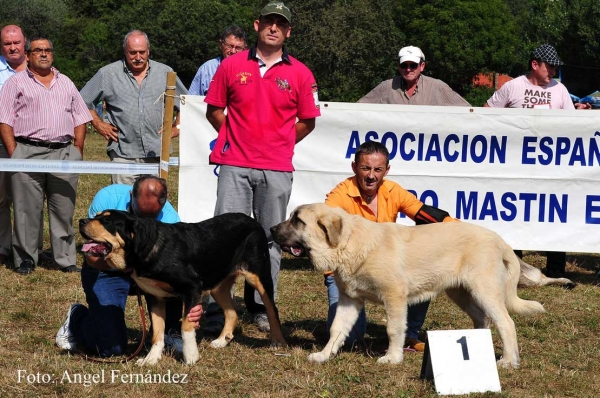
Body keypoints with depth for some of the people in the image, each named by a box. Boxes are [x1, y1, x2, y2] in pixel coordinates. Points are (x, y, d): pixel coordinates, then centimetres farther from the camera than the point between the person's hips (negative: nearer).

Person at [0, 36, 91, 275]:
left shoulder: (65, 83, 20)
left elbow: (80, 118, 20)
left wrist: (78, 149, 8)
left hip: (64, 153, 3)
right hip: (28, 153, -3)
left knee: (64, 210, 2)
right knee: (27, 210, -3)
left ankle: (66, 260, 7)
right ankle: (25, 260, 5)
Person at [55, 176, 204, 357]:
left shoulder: (169, 218, -21)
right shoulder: (108, 199, -25)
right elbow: (92, 257, -22)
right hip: (105, 272, -2)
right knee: (112, 347, -17)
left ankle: (168, 331, -6)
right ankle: (78, 319, 17)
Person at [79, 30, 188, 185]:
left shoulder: (165, 73, 10)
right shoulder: (108, 74, 5)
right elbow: (84, 101, 14)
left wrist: (176, 128, 10)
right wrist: (99, 125, 6)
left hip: (157, 154, 1)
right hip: (123, 154, -1)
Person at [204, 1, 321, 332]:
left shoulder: (300, 74, 4)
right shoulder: (232, 66, 4)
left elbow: (307, 121, 10)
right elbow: (214, 109, 11)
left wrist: (279, 144, 7)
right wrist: (234, 138, 7)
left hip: (277, 169, 1)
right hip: (235, 165, -1)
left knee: (270, 238, 5)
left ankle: (261, 306, 14)